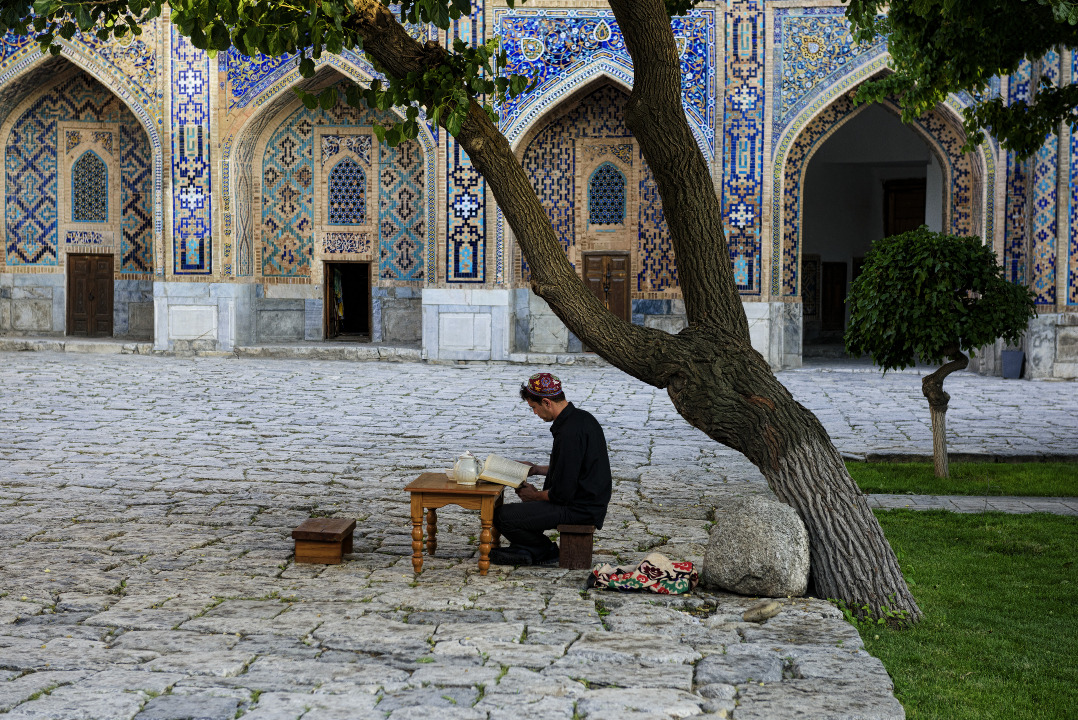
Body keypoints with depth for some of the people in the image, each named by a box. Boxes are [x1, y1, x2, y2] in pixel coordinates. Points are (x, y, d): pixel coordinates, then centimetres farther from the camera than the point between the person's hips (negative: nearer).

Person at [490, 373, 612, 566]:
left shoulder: (569, 432, -25)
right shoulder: (581, 417, 7)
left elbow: (562, 493, -23)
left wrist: (534, 496, -5)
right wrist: (538, 469, 20)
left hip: (579, 510, -11)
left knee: (502, 516, -14)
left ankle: (546, 552, 5)